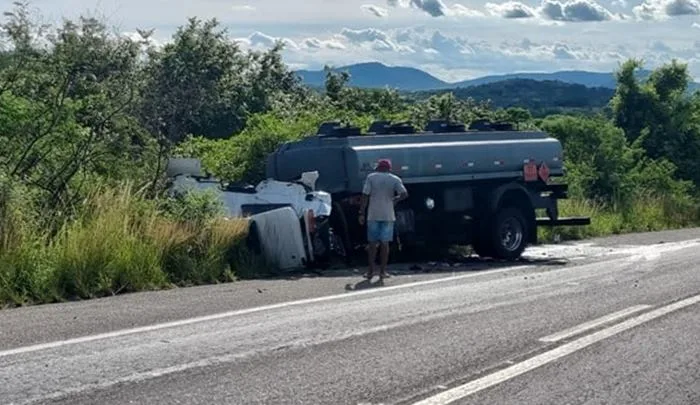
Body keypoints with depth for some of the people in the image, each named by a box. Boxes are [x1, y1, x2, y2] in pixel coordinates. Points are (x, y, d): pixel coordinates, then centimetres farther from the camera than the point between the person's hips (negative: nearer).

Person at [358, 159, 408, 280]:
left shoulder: (371, 177, 1)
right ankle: (383, 271, 4)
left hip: (373, 215, 0)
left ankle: (371, 271, 4)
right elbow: (404, 194, -9)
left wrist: (362, 213, -2)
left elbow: (365, 196, -5)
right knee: (385, 243, 5)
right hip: (388, 215, 0)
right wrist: (394, 199, 11)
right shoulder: (395, 179, 3)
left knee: (372, 243, 6)